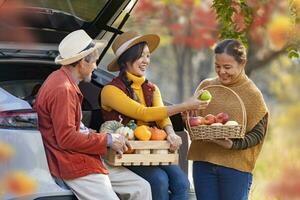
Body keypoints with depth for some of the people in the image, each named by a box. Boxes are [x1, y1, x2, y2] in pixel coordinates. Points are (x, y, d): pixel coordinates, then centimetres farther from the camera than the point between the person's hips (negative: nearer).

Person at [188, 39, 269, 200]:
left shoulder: (252, 94, -4)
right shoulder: (206, 86, 8)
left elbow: (258, 134, -6)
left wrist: (233, 144, -23)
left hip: (235, 167, -4)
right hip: (203, 162, 4)